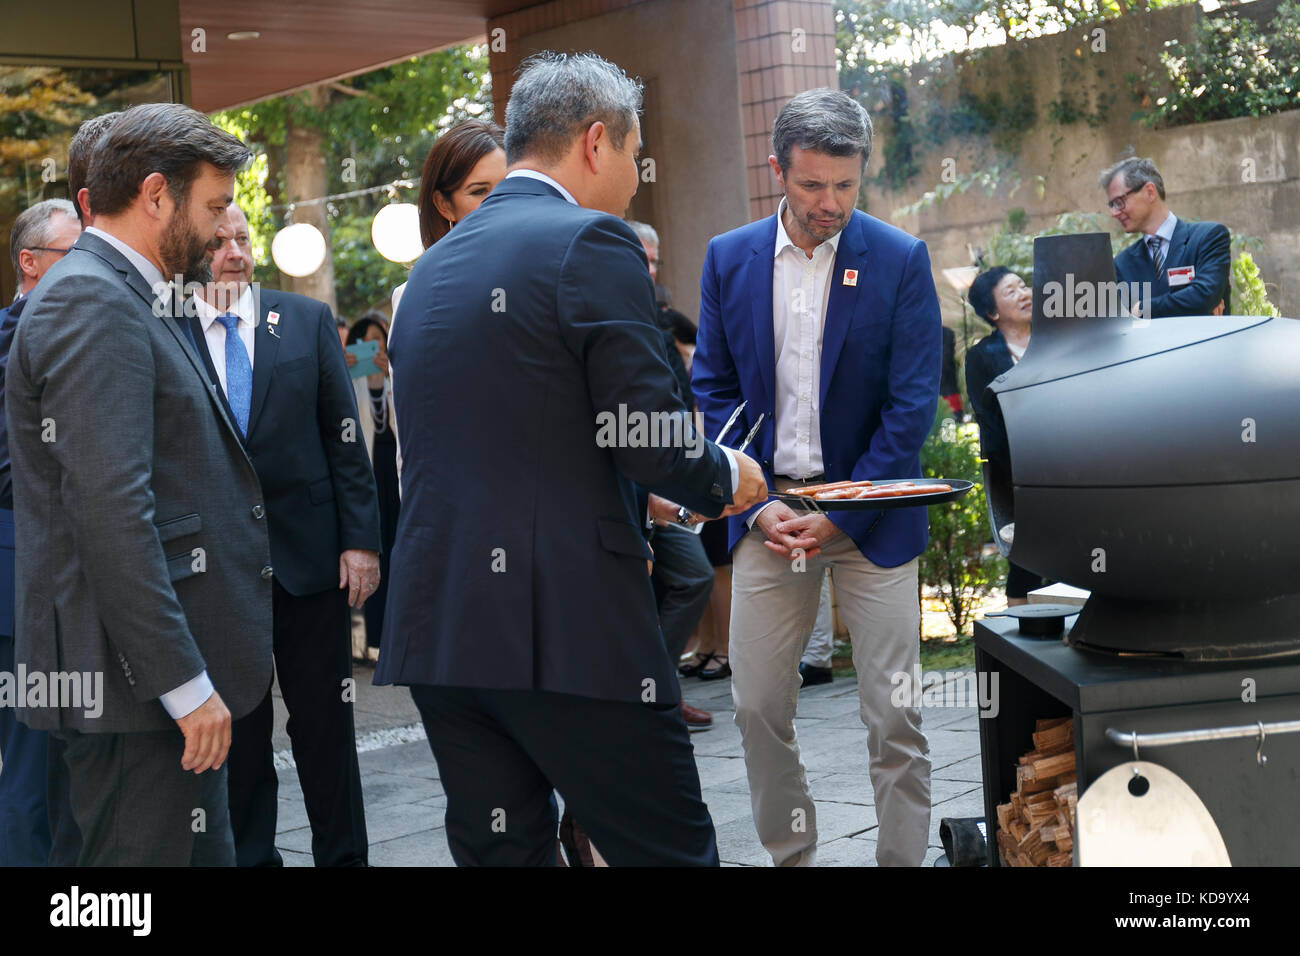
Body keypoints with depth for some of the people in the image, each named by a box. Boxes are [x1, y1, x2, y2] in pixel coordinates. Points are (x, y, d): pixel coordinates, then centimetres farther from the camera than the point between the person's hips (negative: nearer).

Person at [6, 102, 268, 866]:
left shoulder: (123, 298, 18)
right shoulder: (92, 304, -15)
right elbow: (112, 514, -23)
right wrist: (184, 682, -22)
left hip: (174, 670, 10)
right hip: (134, 677, -10)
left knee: (201, 849, 15)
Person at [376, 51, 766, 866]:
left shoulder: (430, 269, 16)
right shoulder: (592, 244, -7)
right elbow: (652, 440, -12)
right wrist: (726, 479, 10)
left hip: (436, 629, 8)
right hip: (570, 629, -7)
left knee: (502, 851, 13)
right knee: (670, 851, 3)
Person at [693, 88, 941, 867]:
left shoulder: (901, 260, -4)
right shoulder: (729, 259, 4)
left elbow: (913, 403, -6)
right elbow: (712, 390, 6)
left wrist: (838, 516, -12)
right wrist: (756, 505, -6)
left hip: (868, 508, -2)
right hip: (768, 509, 3)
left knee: (895, 715, -2)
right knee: (758, 707, 4)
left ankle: (905, 859, 11)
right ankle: (790, 856, 20)